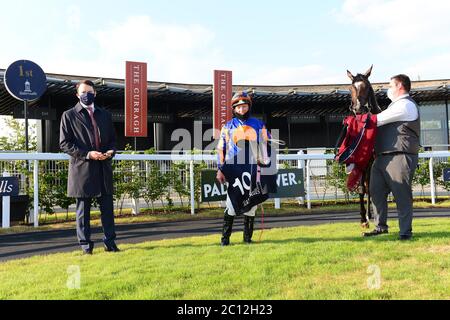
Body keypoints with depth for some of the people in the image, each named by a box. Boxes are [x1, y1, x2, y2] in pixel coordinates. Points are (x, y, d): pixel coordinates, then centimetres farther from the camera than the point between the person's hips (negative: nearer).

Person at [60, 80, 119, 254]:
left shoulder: (105, 115, 17)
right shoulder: (69, 115, 3)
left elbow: (112, 139, 20)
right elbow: (64, 143, -3)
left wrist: (111, 151, -3)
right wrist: (87, 154, -14)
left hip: (104, 168, 4)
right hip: (82, 168, -3)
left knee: (107, 207, 6)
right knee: (83, 208, 4)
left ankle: (110, 241, 15)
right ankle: (85, 244, 13)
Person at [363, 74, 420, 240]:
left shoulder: (406, 105, -9)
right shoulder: (396, 104, 25)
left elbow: (377, 120, -12)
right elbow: (382, 122, 26)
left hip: (399, 157, -10)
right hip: (382, 157, 10)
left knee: (402, 195, -5)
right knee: (376, 191, 9)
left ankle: (405, 231, 4)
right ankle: (381, 226, 17)